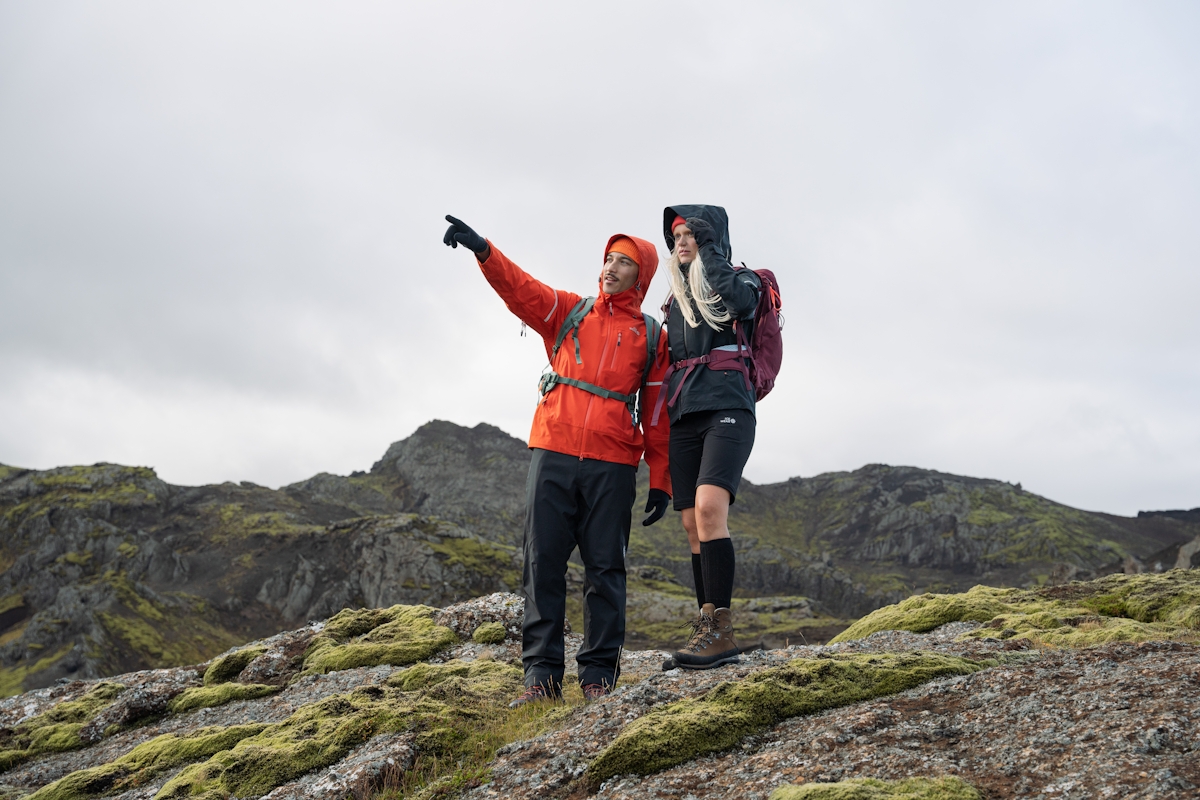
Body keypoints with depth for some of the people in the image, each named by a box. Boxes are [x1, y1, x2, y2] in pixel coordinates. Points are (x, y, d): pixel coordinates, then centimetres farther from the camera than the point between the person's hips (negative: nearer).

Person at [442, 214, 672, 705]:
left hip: (612, 466, -1)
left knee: (604, 569, 0)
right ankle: (541, 674, 4)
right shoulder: (568, 312, 16)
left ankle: (599, 675, 7)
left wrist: (661, 481, 4)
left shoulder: (652, 338, 12)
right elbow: (520, 289, 1)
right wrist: (482, 250, -16)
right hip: (553, 453, 1)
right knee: (542, 563, -1)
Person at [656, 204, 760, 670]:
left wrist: (709, 252, -5)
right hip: (683, 416, 6)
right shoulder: (677, 299, 23)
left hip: (726, 408, -6)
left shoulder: (741, 280, 8)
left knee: (709, 509, -25)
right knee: (693, 525, -1)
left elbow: (741, 302, -17)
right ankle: (711, 634, 2)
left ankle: (719, 627, -24)